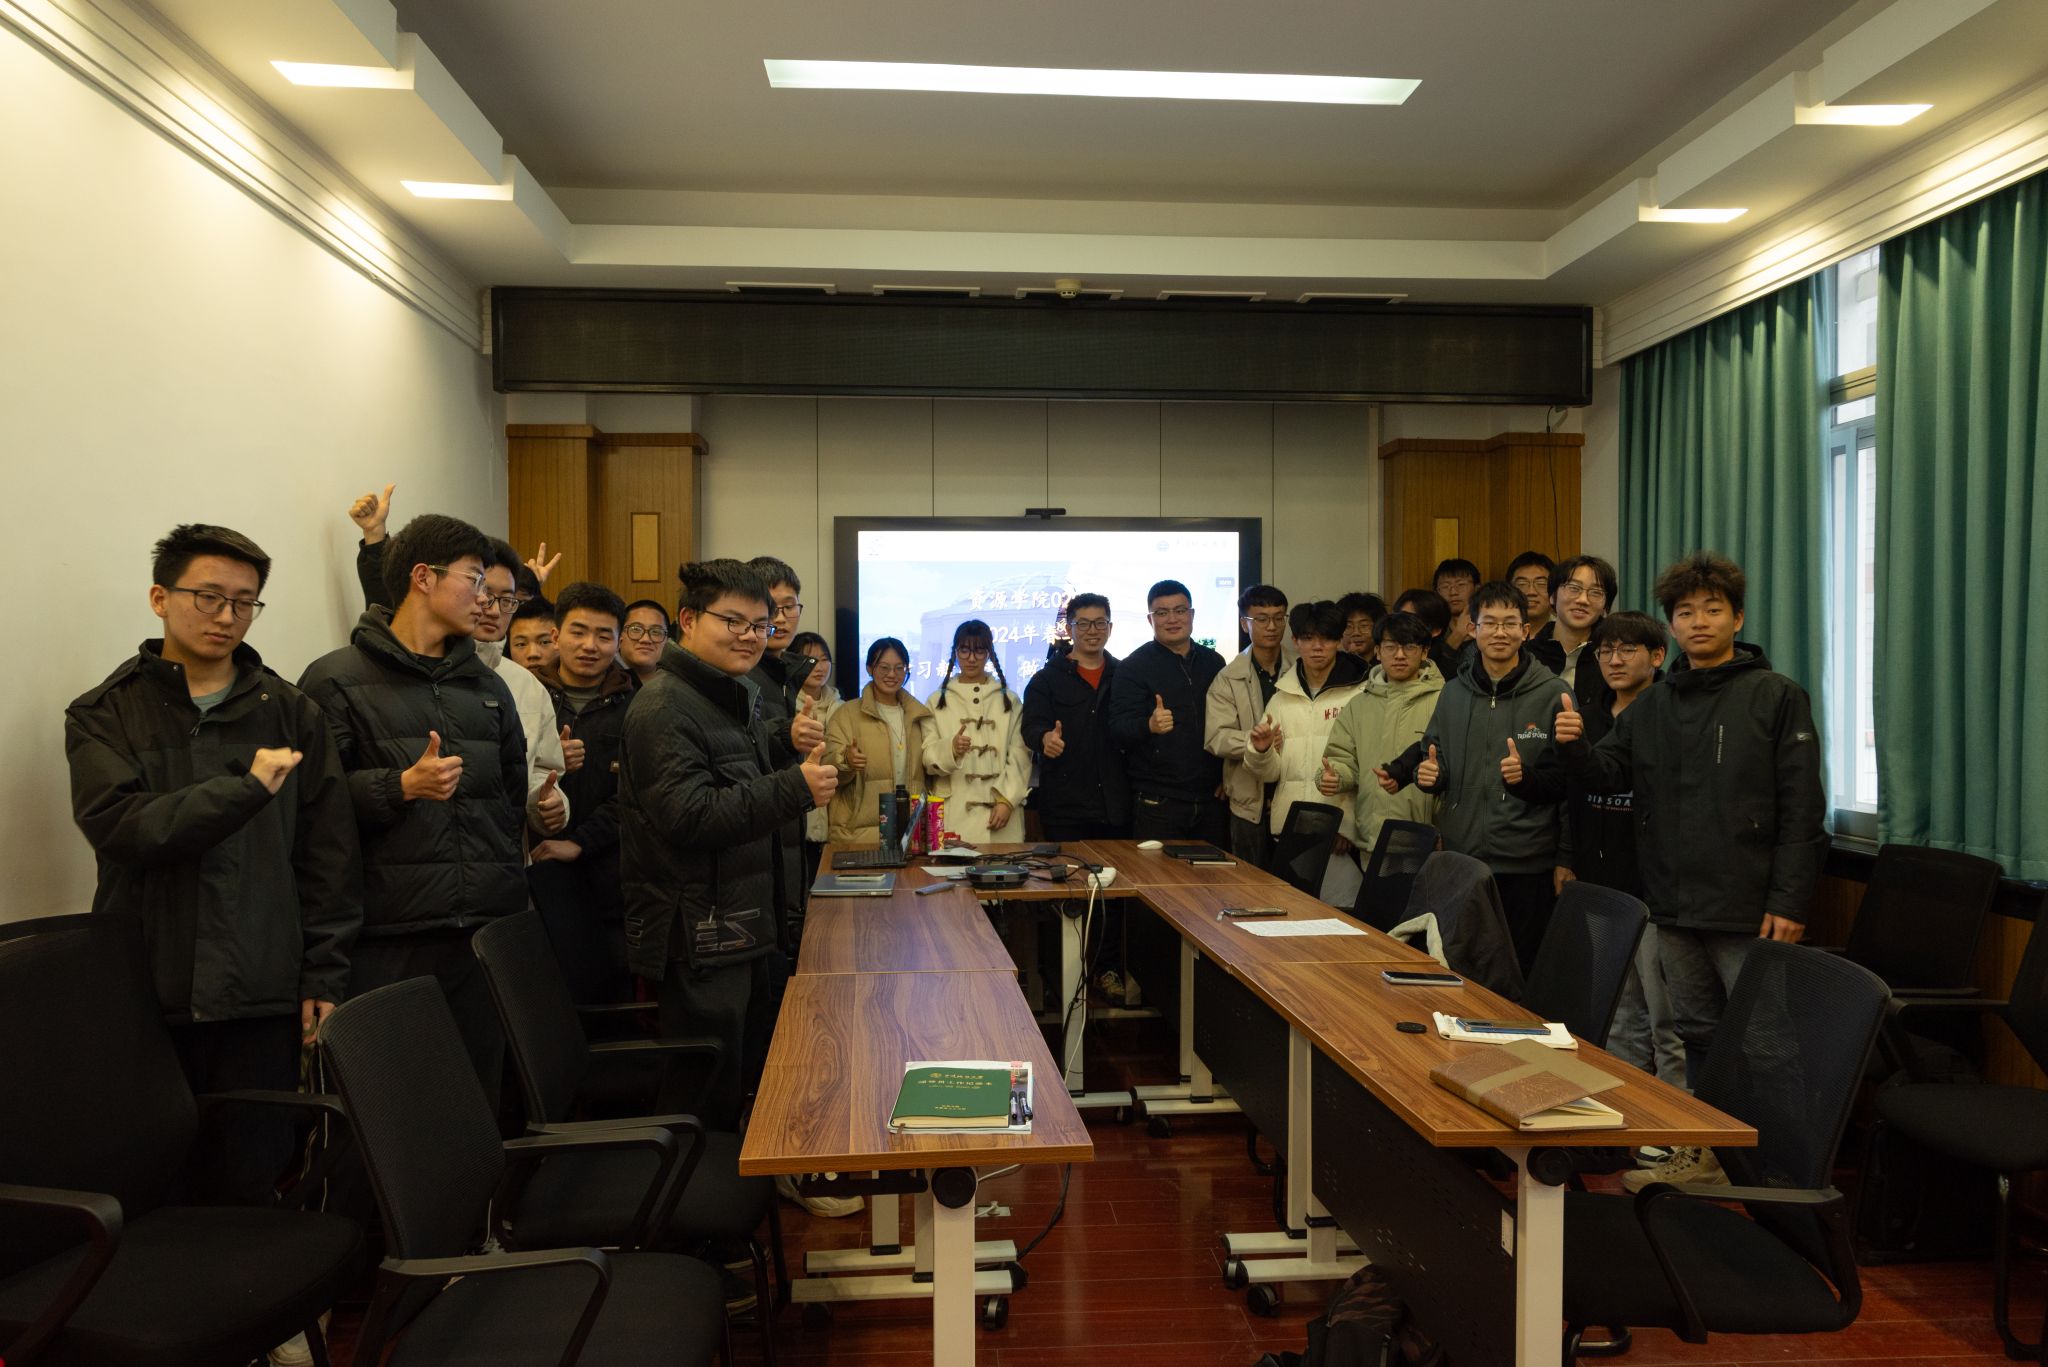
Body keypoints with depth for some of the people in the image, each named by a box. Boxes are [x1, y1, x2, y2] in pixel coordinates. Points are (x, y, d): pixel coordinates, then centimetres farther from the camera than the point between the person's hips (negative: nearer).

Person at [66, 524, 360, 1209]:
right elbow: (117, 825, -11)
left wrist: (324, 977, 1)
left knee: (249, 1184, 2)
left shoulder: (292, 715, 8)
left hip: (261, 998, 1)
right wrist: (247, 787, -17)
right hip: (145, 996, 0)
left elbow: (329, 856, 6)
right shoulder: (102, 716, 7)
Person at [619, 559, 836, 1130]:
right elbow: (691, 815, -25)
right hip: (698, 943, -10)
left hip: (742, 933, 10)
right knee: (706, 1110, -1)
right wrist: (795, 788, -26)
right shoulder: (665, 706, -15)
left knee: (750, 1088, 18)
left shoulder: (732, 698, 18)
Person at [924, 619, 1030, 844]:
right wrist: (950, 748, -18)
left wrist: (1007, 800, -8)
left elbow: (1019, 757, 3)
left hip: (999, 811, 0)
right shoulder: (937, 701, 10)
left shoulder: (1009, 701, 11)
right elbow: (927, 757, 2)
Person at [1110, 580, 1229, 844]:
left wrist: (1227, 776, 8)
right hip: (1157, 801, -4)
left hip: (1212, 797, 4)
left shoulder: (1214, 663, 13)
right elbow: (1119, 728, -11)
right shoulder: (1133, 667, -1)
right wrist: (1150, 725, -31)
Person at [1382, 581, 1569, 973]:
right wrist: (1426, 774, -2)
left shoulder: (1552, 694, -4)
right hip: (1460, 856, 4)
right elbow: (1432, 757, 20)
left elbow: (1567, 779, -5)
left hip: (1526, 866, -4)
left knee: (1519, 970, 3)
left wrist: (1526, 777, -22)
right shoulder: (1454, 693, 10)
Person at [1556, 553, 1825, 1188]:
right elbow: (1610, 773, 9)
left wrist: (1789, 901, -15)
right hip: (1675, 909, 5)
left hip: (1748, 913, -5)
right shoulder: (1653, 705, 12)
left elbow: (1801, 809, -8)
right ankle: (1701, 1152, 28)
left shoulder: (1776, 697, -4)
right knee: (1697, 1034, 16)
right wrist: (1574, 746, -13)